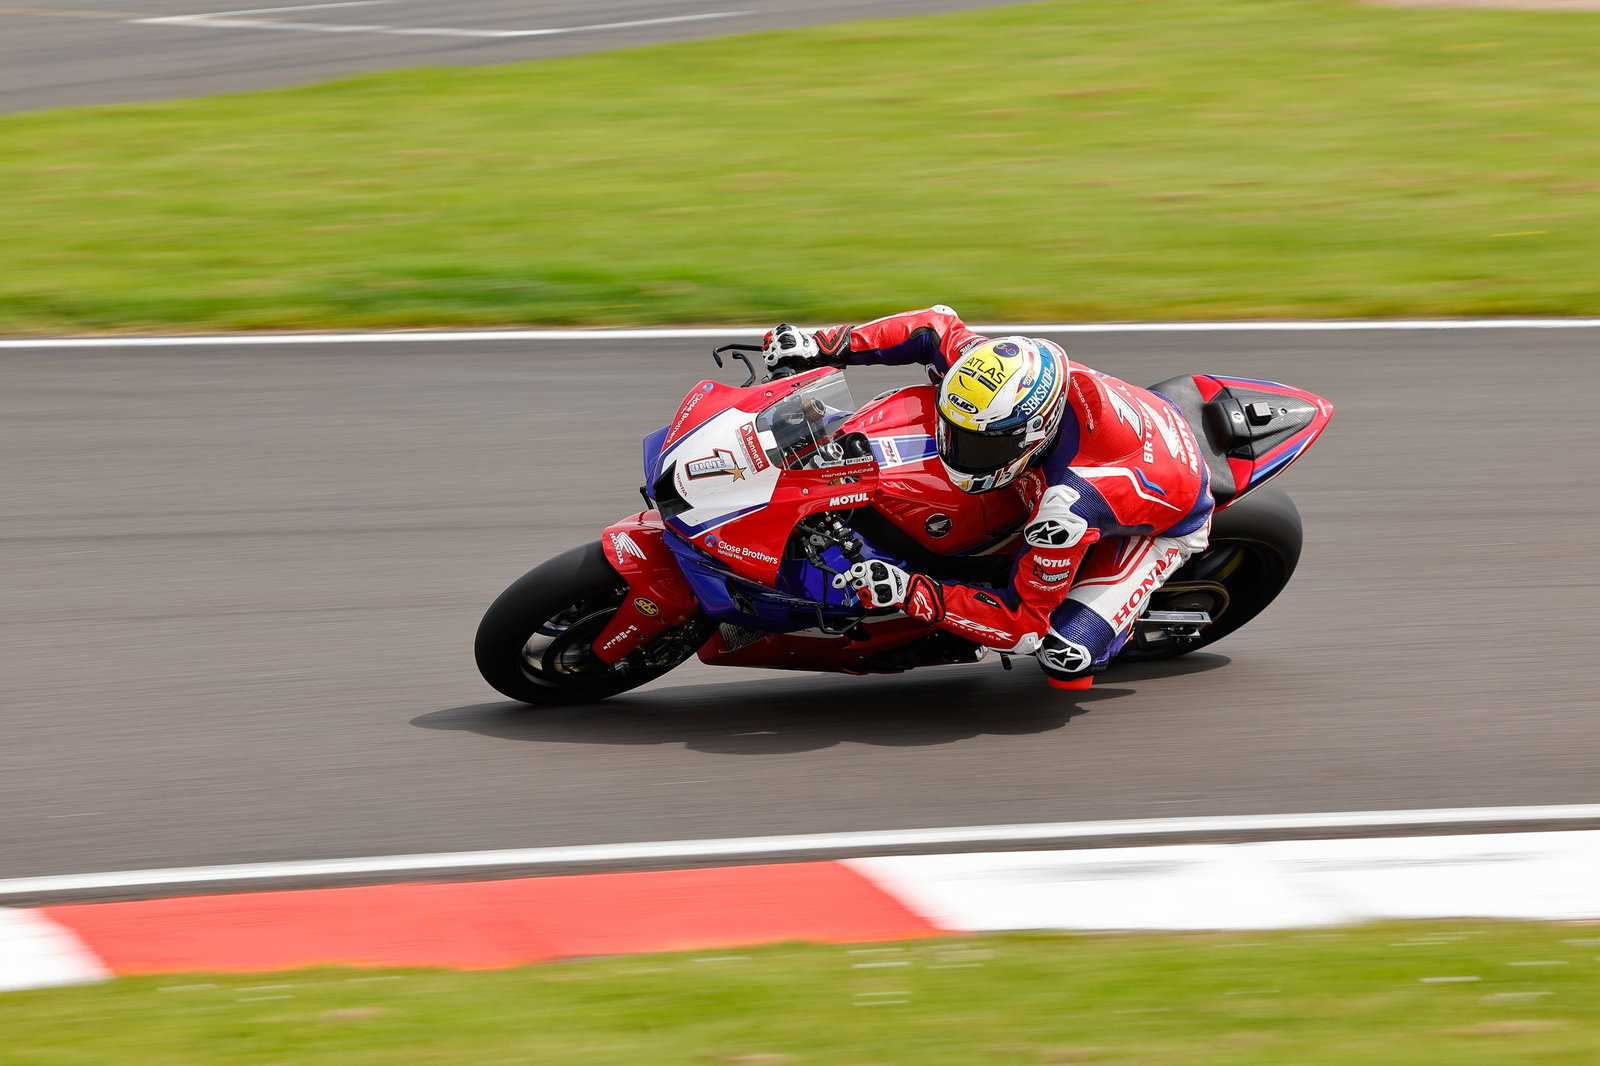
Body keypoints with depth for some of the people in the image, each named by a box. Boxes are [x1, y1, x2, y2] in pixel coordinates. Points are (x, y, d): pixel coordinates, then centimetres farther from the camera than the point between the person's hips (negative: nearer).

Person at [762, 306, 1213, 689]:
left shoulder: (1067, 507, -46)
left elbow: (1024, 624, -36)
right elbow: (938, 326, -10)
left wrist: (910, 594, -45)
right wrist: (824, 346, -20)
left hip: (1162, 521, -7)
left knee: (1066, 658, -24)